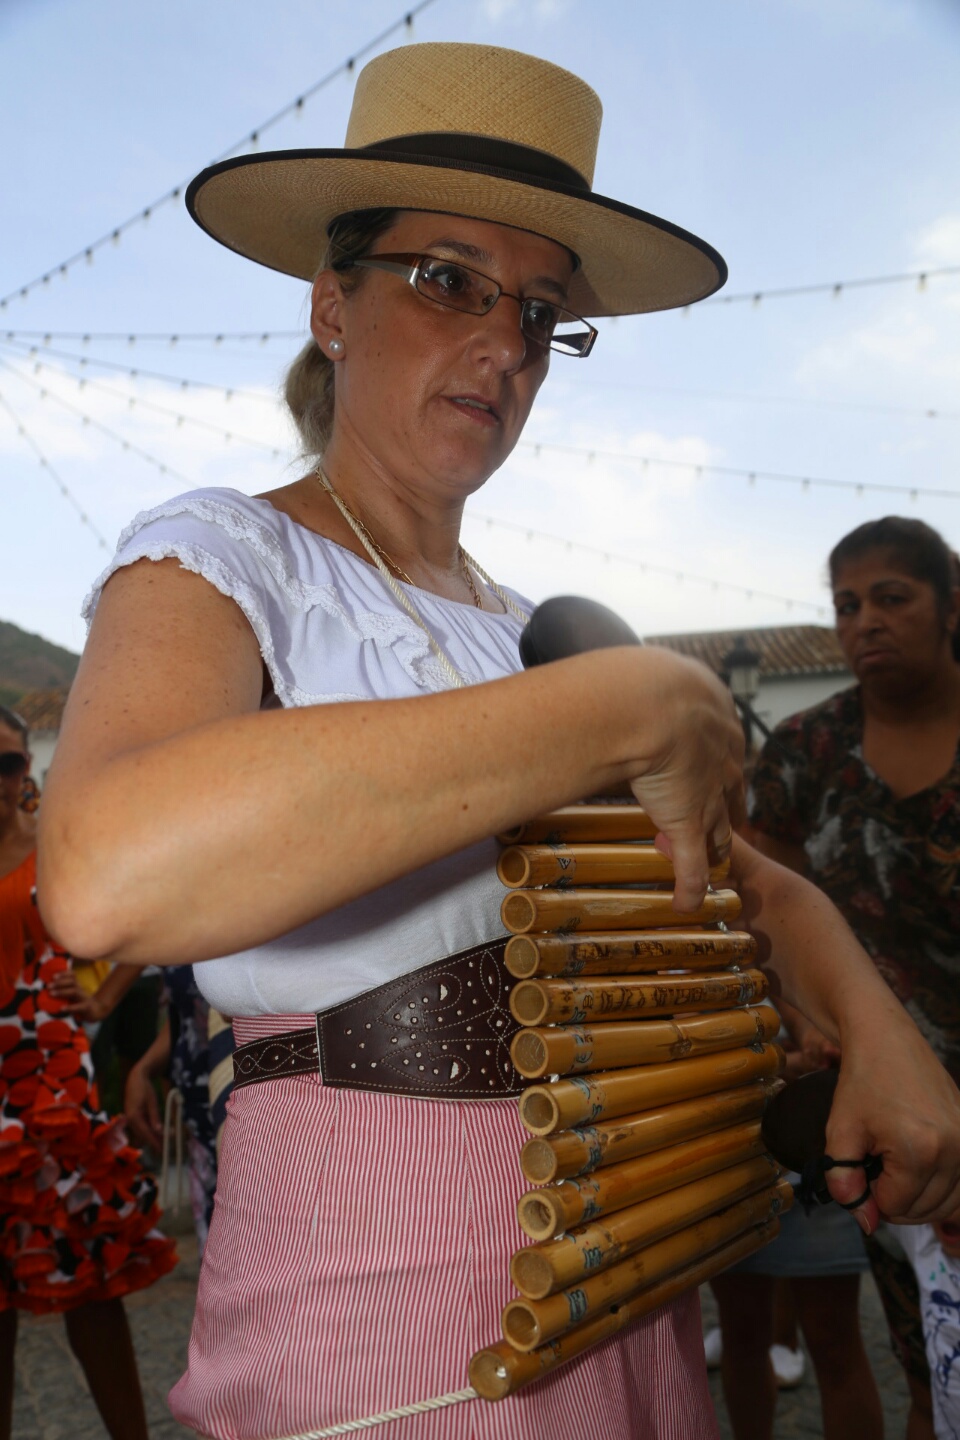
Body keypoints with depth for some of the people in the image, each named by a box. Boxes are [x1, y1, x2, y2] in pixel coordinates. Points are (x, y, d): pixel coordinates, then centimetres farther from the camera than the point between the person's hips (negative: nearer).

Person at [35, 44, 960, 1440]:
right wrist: (635, 704, -30)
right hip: (383, 1326, -7)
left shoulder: (535, 628, 10)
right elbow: (110, 875, -33)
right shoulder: (219, 557, -11)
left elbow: (747, 877, 11)